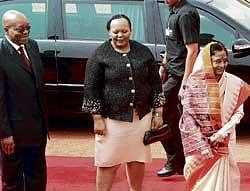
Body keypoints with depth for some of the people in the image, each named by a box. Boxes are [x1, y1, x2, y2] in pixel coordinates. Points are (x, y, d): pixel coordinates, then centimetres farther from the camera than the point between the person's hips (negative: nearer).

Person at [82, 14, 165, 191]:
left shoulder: (143, 52, 6)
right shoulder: (100, 56, -4)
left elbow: (156, 83, 10)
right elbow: (91, 88, -5)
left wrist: (158, 113, 6)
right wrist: (97, 119, -9)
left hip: (141, 117, 3)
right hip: (112, 118, -3)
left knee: (138, 160, 12)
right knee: (108, 163, 1)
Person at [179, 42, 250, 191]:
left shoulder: (234, 83, -4)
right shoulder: (194, 83, -8)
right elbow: (188, 117, -6)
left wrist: (223, 132, -14)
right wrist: (201, 145, -11)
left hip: (225, 142, 1)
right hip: (200, 141, -1)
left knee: (222, 179, 2)